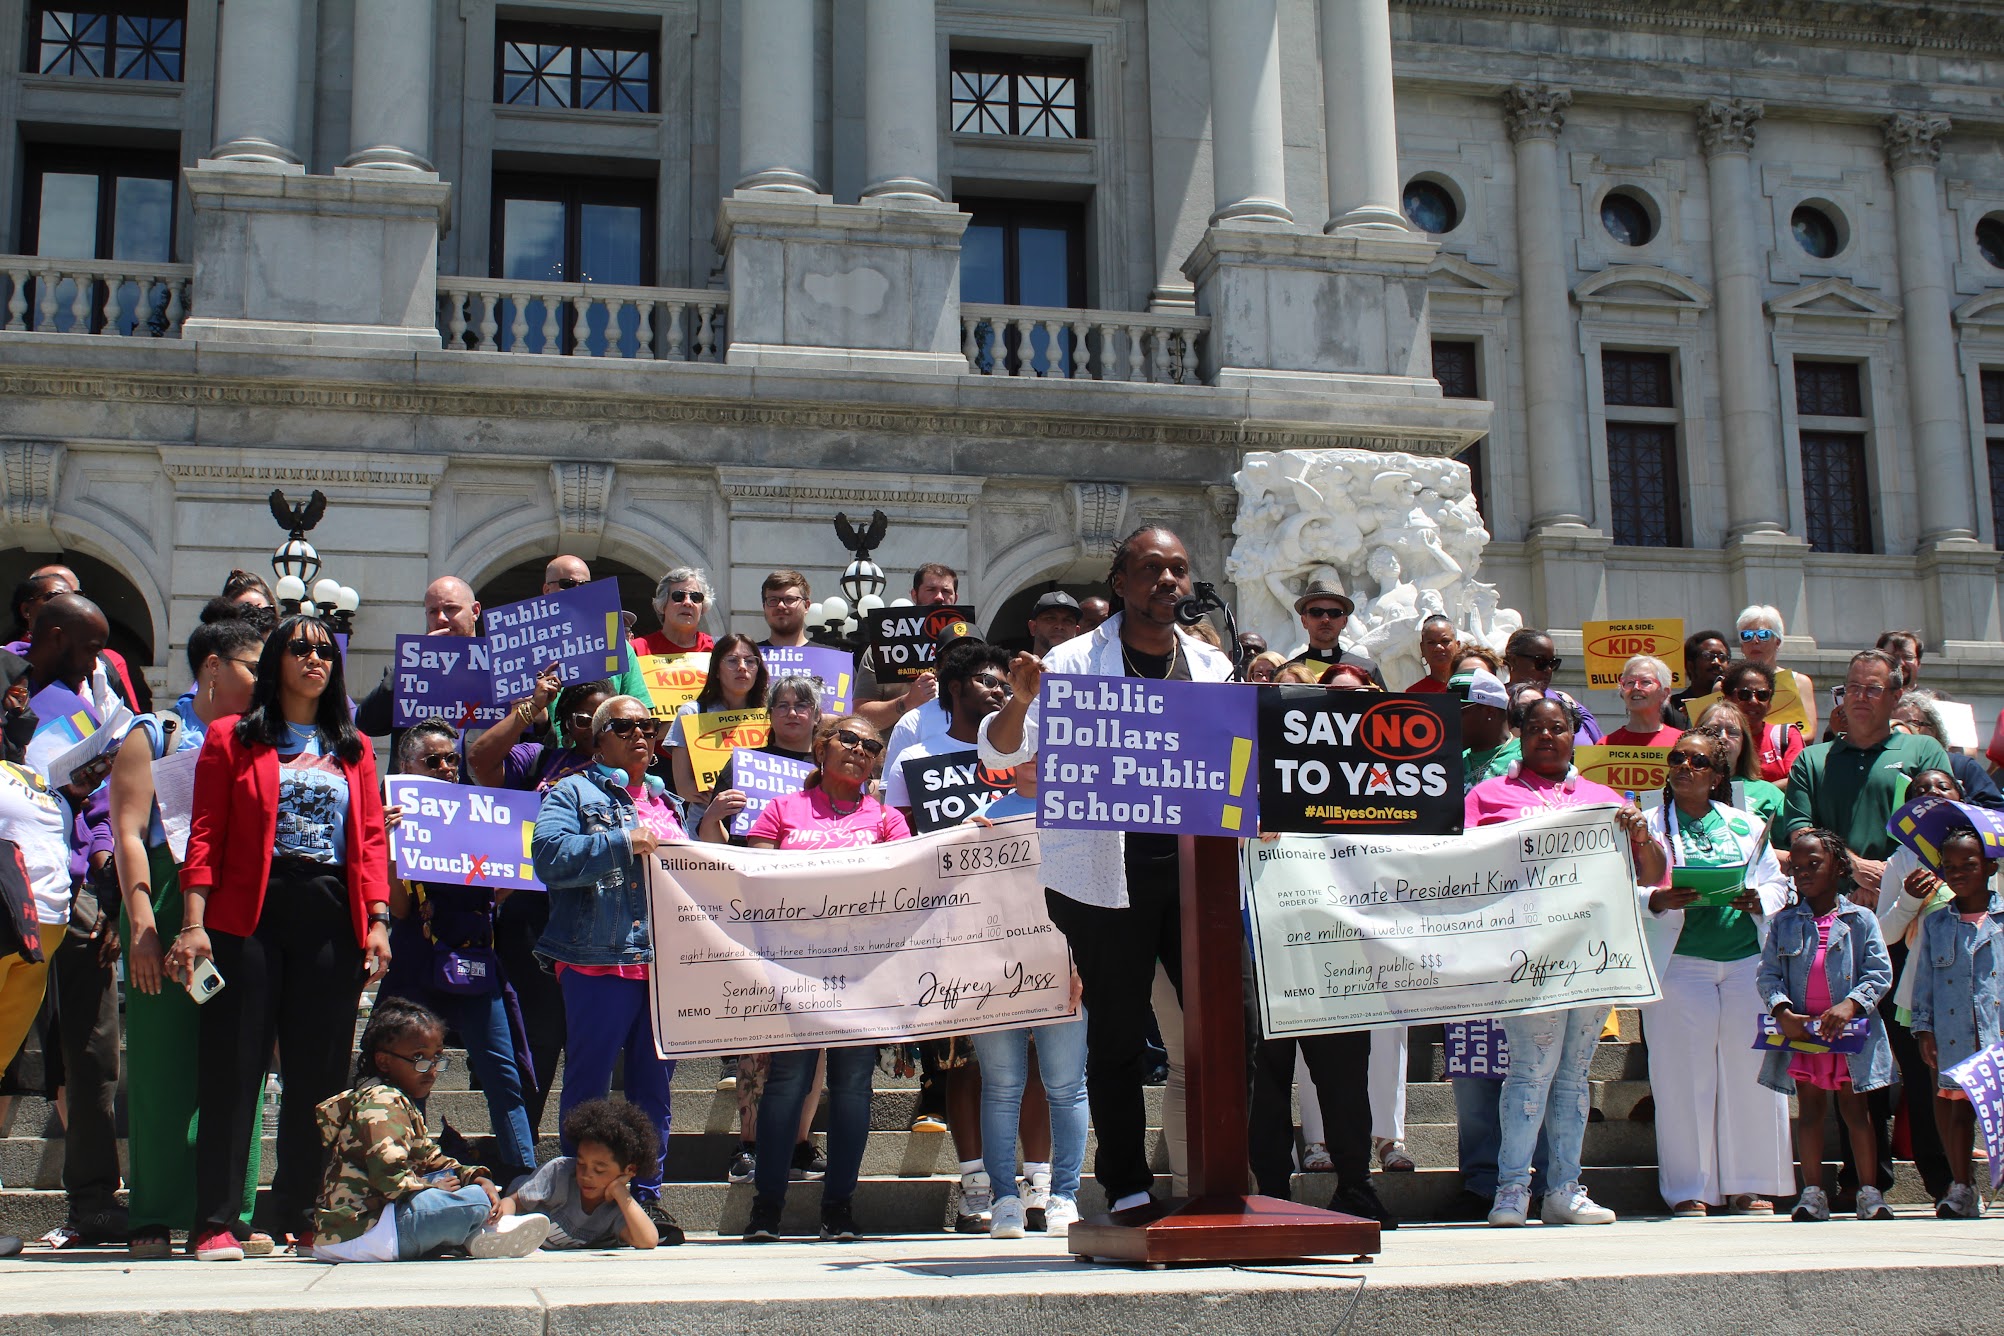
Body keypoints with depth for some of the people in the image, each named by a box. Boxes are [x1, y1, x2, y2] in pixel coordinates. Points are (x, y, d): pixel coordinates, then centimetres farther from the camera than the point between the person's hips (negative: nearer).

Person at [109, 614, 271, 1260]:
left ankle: (232, 1213, 3)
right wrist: (141, 921, -13)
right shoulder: (155, 735, 7)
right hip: (171, 909, -4)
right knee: (165, 1063, -3)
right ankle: (154, 1218, 2)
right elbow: (128, 831, -2)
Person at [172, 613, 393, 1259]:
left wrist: (378, 920, -1)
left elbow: (372, 840, 11)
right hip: (249, 916, -3)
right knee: (234, 1066, -3)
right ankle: (217, 1220, 1)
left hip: (332, 920, 3)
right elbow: (206, 836, 1)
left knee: (319, 1072, 3)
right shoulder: (232, 737, 8)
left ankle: (299, 1214, 10)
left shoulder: (353, 748, 17)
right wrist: (193, 923, -9)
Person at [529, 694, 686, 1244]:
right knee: (588, 1082, 0)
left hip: (666, 964, 6)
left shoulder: (669, 801, 22)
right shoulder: (573, 793, 4)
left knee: (655, 1083, 9)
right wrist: (624, 842, -16)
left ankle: (647, 1194, 17)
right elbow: (550, 857, -13)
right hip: (598, 963, -5)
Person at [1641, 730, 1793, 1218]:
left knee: (1748, 1069, 2)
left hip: (1747, 958, 3)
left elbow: (1776, 885, 10)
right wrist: (1659, 901, -21)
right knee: (1686, 1074, -2)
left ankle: (1747, 1184, 11)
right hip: (1681, 962, -2)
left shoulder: (1747, 826, 14)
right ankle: (1689, 1189, 6)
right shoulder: (1649, 826, 7)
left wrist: (1756, 900, -11)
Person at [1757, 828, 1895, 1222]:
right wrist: (1782, 1010, -16)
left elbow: (1880, 972, -4)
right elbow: (1768, 974, 1)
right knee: (1810, 1109, 6)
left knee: (1854, 1108, 5)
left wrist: (1850, 1005, -18)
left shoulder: (1861, 920, 1)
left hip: (1849, 1031, -2)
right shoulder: (1784, 923, 7)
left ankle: (1869, 1192, 11)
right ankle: (1813, 1192, 10)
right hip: (1800, 1031, 2)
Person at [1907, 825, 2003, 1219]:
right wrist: (1923, 1027, 4)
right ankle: (1962, 1189, 12)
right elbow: (1924, 979, 11)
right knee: (1958, 1109, 5)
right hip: (1953, 1036, 2)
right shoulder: (1936, 923, 11)